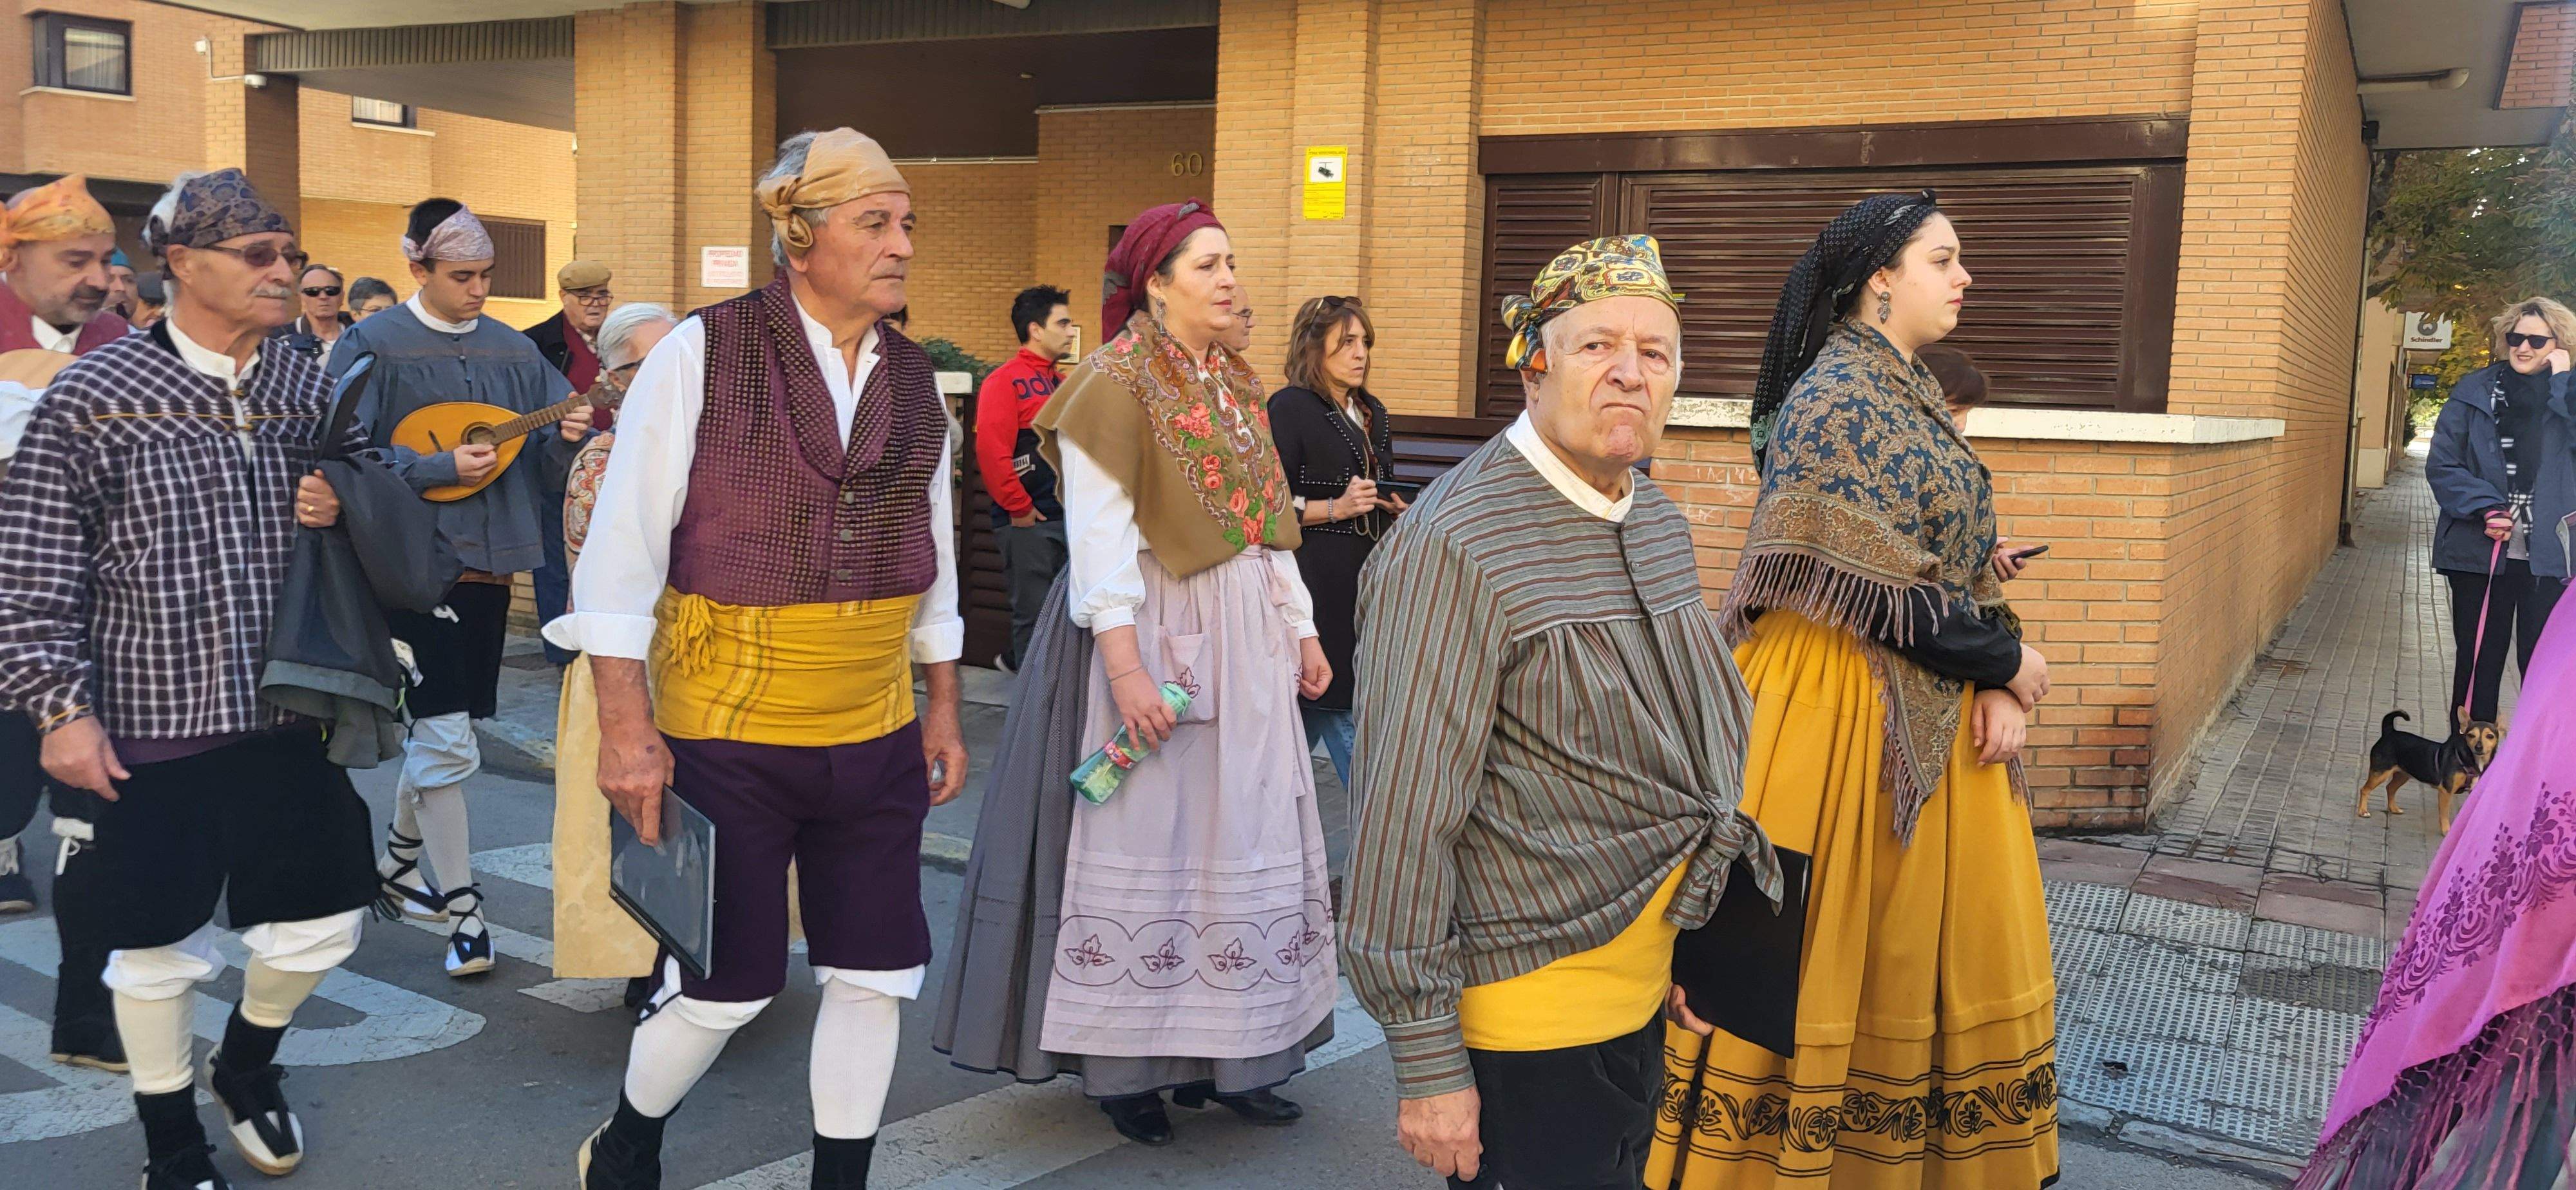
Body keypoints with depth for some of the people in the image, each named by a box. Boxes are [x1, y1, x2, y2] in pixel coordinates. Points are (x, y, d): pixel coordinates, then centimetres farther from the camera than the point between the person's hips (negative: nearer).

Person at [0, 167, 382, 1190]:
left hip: (288, 720, 4)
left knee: (321, 920, 11)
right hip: (150, 731, -4)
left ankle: (246, 1063, 42)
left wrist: (345, 509, -5)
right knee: (158, 945, 9)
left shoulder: (310, 390, 4)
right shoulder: (91, 398, -8)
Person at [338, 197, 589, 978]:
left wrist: (569, 436, -13)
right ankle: (461, 911, 0)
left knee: (436, 727, 17)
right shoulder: (374, 347, -6)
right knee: (445, 737, -8)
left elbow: (545, 452, 9)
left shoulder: (511, 350, 9)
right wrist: (442, 467, -20)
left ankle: (399, 862, 38)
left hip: (489, 560, 5)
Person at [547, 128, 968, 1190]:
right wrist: (625, 727, -13)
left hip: (878, 739, 5)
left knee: (875, 975, 8)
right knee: (726, 984, 6)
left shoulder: (915, 379, 6)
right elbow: (620, 548, -9)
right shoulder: (701, 354, -9)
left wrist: (943, 710, 15)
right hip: (725, 733, -4)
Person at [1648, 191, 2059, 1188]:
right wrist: (2007, 664, -8)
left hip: (1935, 706, 9)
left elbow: (1963, 561, 12)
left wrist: (1996, 683, -3)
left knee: (1939, 935, 16)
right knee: (1833, 944, 2)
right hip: (1842, 703, -9)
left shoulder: (1911, 396, 12)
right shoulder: (1838, 398, -16)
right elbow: (1888, 593, -20)